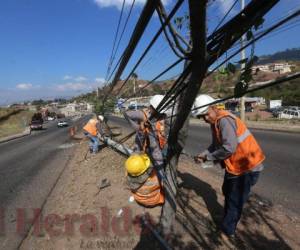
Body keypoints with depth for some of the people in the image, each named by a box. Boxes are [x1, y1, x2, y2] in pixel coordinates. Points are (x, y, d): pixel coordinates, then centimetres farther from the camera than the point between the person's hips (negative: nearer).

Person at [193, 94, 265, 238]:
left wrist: (208, 157, -18)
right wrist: (203, 155, -5)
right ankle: (228, 220, 47)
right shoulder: (216, 122, 6)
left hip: (247, 166, -10)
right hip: (235, 165, 10)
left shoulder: (224, 120, -25)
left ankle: (227, 231, 22)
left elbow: (229, 148, -31)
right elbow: (216, 145, 11)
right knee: (227, 192, 25)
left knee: (235, 200, 3)